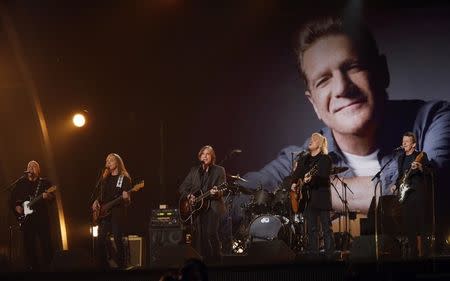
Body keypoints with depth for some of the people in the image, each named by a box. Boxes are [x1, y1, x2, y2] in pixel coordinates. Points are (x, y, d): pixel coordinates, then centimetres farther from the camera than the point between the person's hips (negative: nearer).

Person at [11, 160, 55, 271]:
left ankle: (47, 267, 0)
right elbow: (13, 197, 16)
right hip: (26, 217, 2)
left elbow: (53, 197, 1)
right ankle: (33, 268, 7)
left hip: (41, 216, -2)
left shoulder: (45, 182, 10)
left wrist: (47, 196, -21)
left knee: (46, 243, -8)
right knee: (28, 244, 0)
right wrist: (16, 207, -1)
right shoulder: (21, 183, 15)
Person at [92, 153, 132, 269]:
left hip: (117, 213, -5)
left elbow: (127, 201, -5)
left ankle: (121, 267, -4)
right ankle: (105, 267, 9)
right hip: (104, 214, 5)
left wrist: (126, 199, -27)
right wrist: (96, 202, 4)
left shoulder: (124, 179, 1)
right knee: (100, 241, -1)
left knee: (118, 240, -10)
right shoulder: (105, 179, 18)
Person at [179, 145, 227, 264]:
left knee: (211, 234, -16)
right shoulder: (194, 170, 16)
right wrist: (189, 196, 0)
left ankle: (215, 262, -9)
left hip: (212, 207, -3)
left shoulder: (219, 170, 6)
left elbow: (222, 191, -2)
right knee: (199, 237, -3)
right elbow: (182, 187, 19)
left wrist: (216, 192, -24)